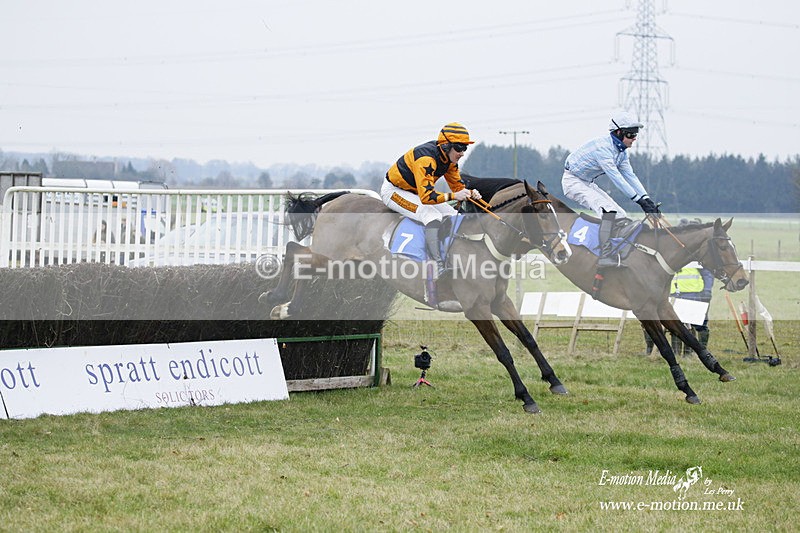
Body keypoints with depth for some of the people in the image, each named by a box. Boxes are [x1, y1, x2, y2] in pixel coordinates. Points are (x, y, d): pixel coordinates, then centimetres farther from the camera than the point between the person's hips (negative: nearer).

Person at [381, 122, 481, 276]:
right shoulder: (426, 158, -33)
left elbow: (458, 186, 2)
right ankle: (439, 267, -31)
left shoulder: (449, 159, -6)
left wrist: (470, 193, -20)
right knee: (433, 216, -28)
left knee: (452, 216, -1)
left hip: (415, 192, 10)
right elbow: (426, 196, -40)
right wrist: (453, 196, -47)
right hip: (394, 191, -9)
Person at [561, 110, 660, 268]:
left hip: (588, 183, 10)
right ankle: (606, 256, -33)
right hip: (573, 181, -10)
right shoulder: (603, 147, -27)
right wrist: (639, 199, -34)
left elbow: (630, 176, -1)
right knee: (609, 211, -28)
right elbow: (616, 177, -32)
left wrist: (647, 200, -13)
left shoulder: (621, 151, 3)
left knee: (620, 216, 0)